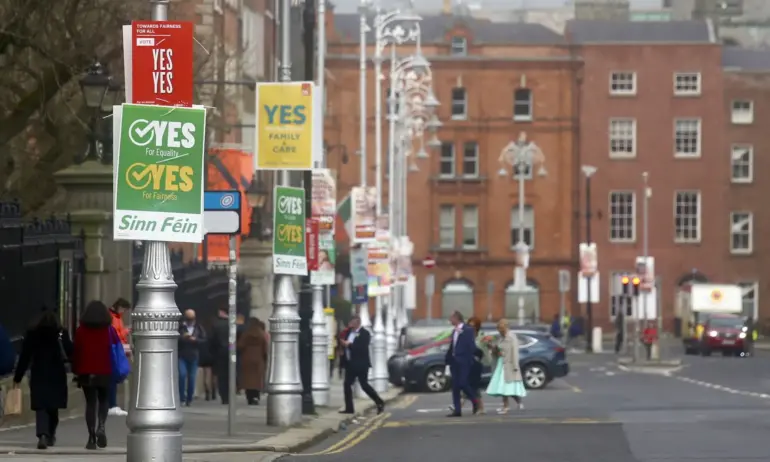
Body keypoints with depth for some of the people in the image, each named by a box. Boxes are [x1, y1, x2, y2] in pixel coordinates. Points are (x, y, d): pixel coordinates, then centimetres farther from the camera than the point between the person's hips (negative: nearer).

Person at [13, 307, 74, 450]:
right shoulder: (62, 334, -1)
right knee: (53, 406, 16)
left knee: (41, 407, -5)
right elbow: (71, 353, -6)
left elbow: (24, 357, 0)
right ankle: (50, 435, 25)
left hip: (38, 375, -1)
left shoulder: (32, 334, 0)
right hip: (57, 375, 1)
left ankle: (42, 435, -24)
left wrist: (17, 378, 3)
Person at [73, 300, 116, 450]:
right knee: (103, 400, 15)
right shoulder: (108, 329, -1)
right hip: (105, 372, 0)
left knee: (90, 403, 4)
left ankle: (92, 437, -3)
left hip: (86, 372, 0)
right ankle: (101, 426, -10)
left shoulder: (81, 330, 0)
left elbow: (76, 351, -1)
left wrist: (76, 371, 5)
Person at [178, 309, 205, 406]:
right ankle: (182, 398, -5)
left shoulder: (198, 328, 8)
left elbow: (204, 340, 6)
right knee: (182, 375, -16)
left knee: (191, 378, 5)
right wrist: (182, 337, -20)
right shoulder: (180, 327, 0)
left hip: (193, 357, 3)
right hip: (181, 356, -3)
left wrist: (195, 340, -12)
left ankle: (189, 399, 16)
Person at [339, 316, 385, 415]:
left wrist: (349, 345, -22)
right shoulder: (349, 332, 13)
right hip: (350, 364, 8)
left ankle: (380, 403, 7)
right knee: (347, 384, 3)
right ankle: (349, 408, 8)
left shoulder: (365, 333, -10)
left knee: (364, 385, -7)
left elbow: (362, 348, -21)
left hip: (361, 364, -8)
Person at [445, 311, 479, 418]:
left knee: (463, 383, -11)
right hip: (454, 361, 8)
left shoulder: (468, 330, -8)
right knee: (455, 386, 4)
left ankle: (475, 401, 11)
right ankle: (457, 410, 5)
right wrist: (449, 359, 8)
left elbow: (471, 346, -11)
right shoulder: (454, 331, 15)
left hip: (463, 362, -8)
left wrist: (469, 359, -14)